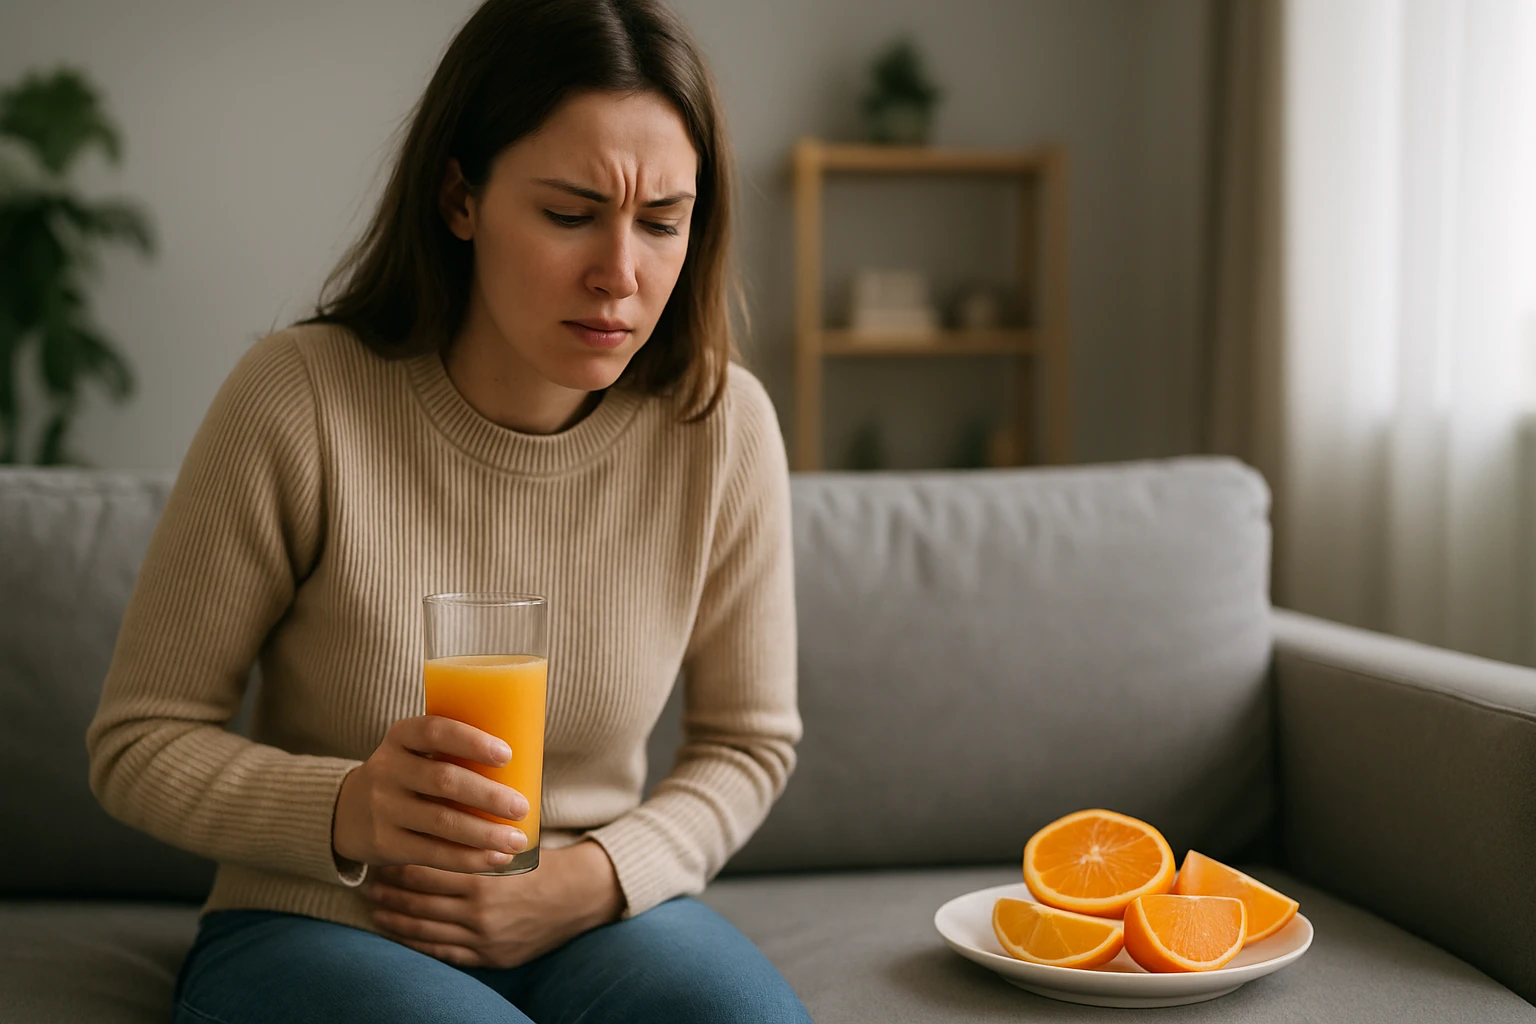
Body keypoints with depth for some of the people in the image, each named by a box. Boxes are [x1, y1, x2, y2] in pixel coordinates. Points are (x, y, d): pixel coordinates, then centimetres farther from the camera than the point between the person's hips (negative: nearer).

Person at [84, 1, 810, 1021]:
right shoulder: (297, 401, -16)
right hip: (309, 928, -2)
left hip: (590, 920, 3)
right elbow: (140, 742, -8)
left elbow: (749, 741, 5)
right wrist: (348, 812, -26)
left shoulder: (721, 426, -9)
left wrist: (595, 877, -12)